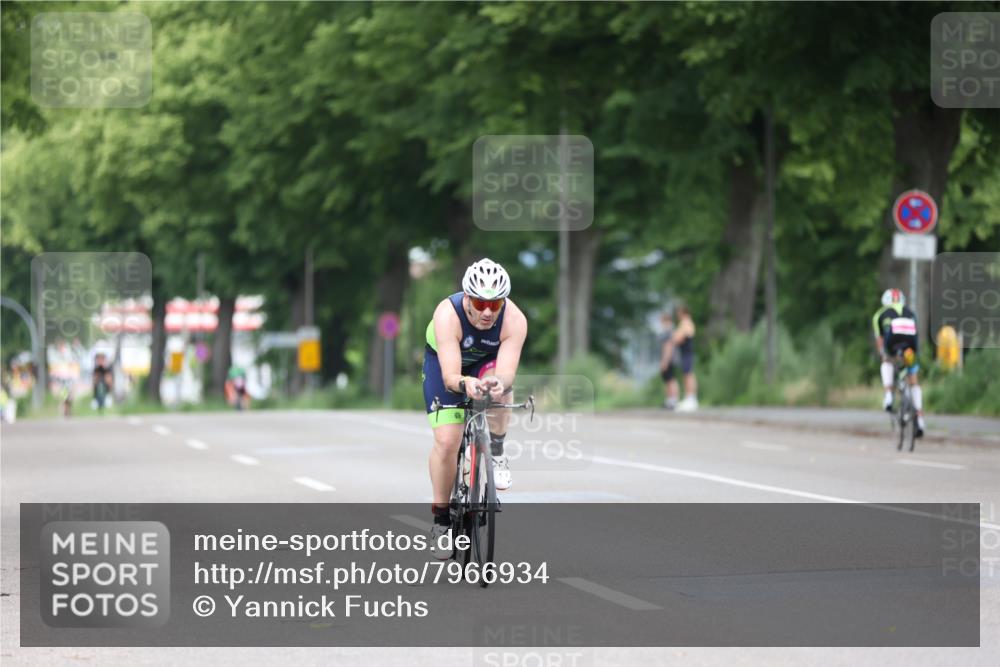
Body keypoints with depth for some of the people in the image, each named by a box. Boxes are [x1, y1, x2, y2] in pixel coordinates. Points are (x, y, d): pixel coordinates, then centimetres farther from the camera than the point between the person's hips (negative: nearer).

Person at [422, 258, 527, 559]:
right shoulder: (447, 315, -37)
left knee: (499, 384, -36)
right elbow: (450, 376, -41)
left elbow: (506, 373, -39)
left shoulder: (514, 320, -32)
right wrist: (464, 384, -64)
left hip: (487, 361, 1)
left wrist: (499, 382, -63)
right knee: (446, 441, -15)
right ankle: (441, 517, 3)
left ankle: (496, 454, -12)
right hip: (444, 362, -1)